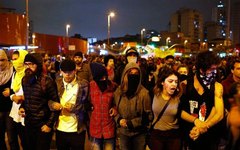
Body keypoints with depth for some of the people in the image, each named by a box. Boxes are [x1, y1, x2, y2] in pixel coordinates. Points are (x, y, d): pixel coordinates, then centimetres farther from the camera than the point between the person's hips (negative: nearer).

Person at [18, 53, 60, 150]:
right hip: (28, 124, 6)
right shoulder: (24, 80, 4)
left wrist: (49, 124, -13)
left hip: (43, 125, -6)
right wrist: (21, 107, -1)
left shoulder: (47, 81, -16)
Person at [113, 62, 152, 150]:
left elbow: (148, 115, -11)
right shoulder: (118, 91, -4)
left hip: (139, 133, -3)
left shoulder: (144, 93, -15)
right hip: (123, 132, 3)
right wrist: (119, 119, -12)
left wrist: (131, 123, -19)